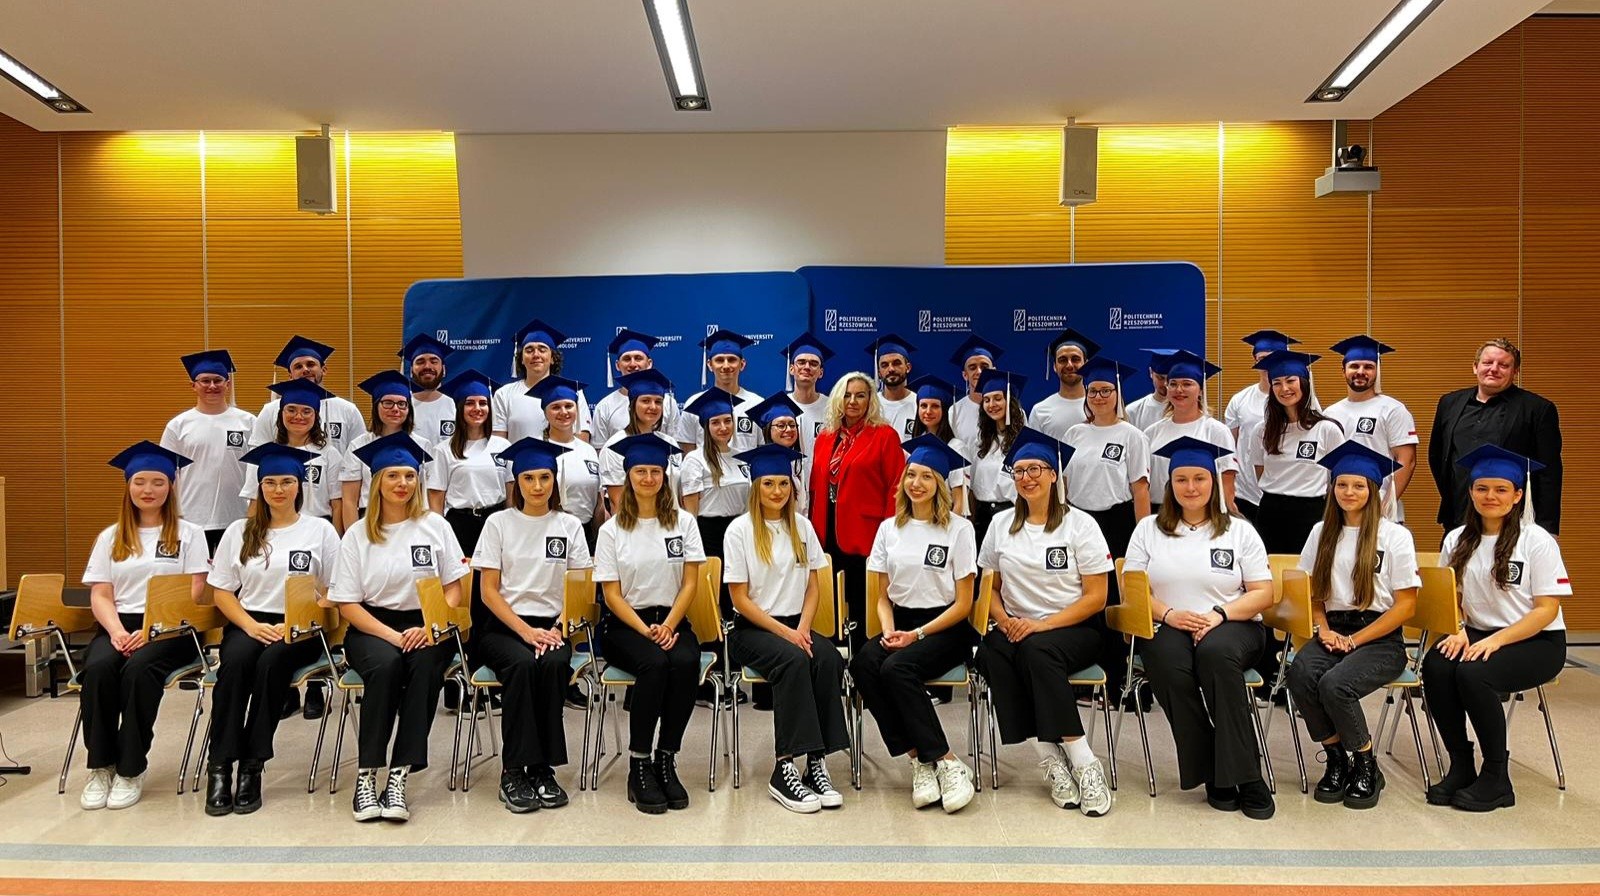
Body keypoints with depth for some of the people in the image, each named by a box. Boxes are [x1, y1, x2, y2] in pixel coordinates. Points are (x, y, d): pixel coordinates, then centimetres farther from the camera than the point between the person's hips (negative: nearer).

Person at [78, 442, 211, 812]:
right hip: (119, 626, 3)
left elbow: (192, 593, -2)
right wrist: (116, 631, -12)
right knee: (98, 667, -30)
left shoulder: (188, 533, 8)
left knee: (138, 668, -33)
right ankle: (101, 766, -19)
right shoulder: (111, 537, 17)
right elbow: (100, 594, 8)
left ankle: (131, 770, -22)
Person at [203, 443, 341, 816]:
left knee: (271, 662, -33)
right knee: (236, 660, -32)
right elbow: (222, 591, 10)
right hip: (248, 623, 2)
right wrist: (251, 626, -9)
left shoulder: (320, 530, 7)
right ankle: (220, 766, -28)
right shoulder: (239, 532, 14)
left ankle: (252, 766, -24)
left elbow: (333, 593, 3)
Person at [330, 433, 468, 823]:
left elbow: (454, 589, 4)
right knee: (386, 663, -34)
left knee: (425, 664, -33)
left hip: (427, 627, 0)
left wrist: (431, 628, -15)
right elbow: (348, 604, 1)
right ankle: (367, 775, -25)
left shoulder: (435, 525, 7)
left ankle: (399, 775, -29)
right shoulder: (357, 535, 6)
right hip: (371, 628, 0)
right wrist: (393, 635, -15)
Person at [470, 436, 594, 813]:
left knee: (553, 664, -33)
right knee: (522, 664, -34)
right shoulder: (499, 523, 5)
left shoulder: (569, 526, 9)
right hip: (503, 626, -1)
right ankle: (513, 771, -25)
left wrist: (558, 630, -11)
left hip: (551, 626, 1)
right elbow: (489, 591, 0)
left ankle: (543, 768, -22)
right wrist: (526, 631, -13)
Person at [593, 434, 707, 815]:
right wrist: (645, 631, -14)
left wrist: (668, 626, -13)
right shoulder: (612, 530, 5)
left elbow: (690, 583, 3)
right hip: (624, 624, -1)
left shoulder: (683, 522, 8)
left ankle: (666, 760, -19)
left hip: (672, 619, 2)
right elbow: (612, 594, 0)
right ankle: (639, 767, -22)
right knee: (655, 663, -33)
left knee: (686, 662, -32)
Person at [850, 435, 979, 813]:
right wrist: (889, 631, -7)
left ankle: (941, 763, -21)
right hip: (900, 625, 4)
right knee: (863, 663, -27)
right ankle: (921, 760, -21)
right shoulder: (889, 529, 12)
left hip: (945, 628, -4)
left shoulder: (959, 529, -1)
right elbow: (883, 597, 14)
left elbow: (963, 605, -3)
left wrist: (917, 635, -13)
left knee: (896, 667, -32)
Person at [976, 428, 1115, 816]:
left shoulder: (1080, 524, 0)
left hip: (1073, 628, -3)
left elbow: (1096, 597, -4)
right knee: (991, 653, -31)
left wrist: (1041, 625, -15)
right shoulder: (1001, 524, 12)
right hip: (1015, 628, 3)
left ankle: (1083, 764, -29)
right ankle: (1052, 759, -27)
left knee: (1035, 650, -36)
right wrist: (1004, 620, -6)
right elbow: (991, 587, 16)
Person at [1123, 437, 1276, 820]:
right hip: (1167, 629, 1)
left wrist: (1219, 613, -13)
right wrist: (1168, 614, -12)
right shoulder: (1148, 529, 13)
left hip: (1232, 628, -1)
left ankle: (1243, 776, -28)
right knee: (1171, 668, -34)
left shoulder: (1240, 531, 11)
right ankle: (1212, 776, -20)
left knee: (1216, 652, -37)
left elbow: (1263, 593, 4)